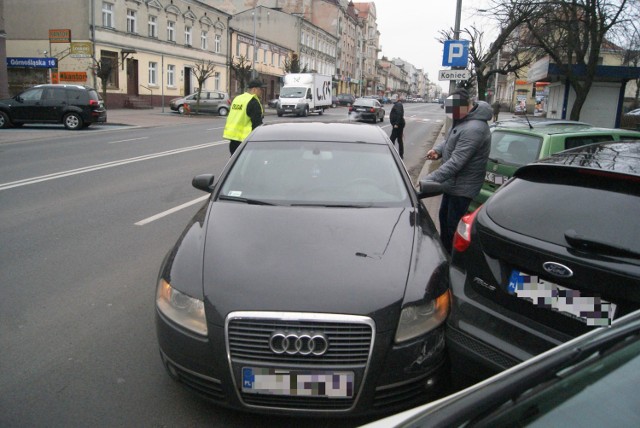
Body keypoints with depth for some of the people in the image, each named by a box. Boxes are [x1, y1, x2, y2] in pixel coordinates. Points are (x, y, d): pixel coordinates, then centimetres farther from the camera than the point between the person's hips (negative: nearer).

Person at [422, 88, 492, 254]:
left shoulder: (473, 129, -28)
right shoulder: (462, 120, 4)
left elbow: (456, 162, -33)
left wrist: (428, 180, -35)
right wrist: (437, 150, -3)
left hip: (462, 188, -11)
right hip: (452, 184, 11)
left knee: (453, 228, -3)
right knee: (444, 218, 24)